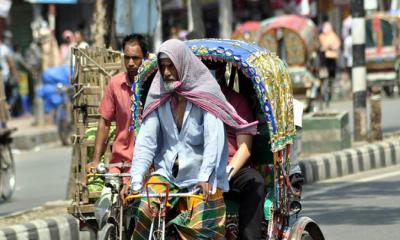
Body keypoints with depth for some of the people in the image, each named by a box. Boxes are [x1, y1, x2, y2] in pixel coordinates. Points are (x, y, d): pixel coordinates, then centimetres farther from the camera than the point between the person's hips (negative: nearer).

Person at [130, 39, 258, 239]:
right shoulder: (159, 95, 3)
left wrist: (205, 177, -30)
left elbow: (214, 139, -17)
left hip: (200, 179, -3)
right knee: (145, 211, -22)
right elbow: (146, 140, -3)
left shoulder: (205, 93, -8)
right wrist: (136, 181, -14)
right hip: (166, 173, 3)